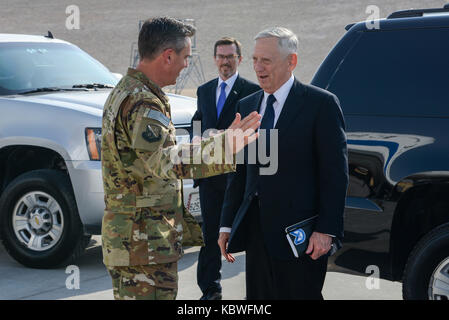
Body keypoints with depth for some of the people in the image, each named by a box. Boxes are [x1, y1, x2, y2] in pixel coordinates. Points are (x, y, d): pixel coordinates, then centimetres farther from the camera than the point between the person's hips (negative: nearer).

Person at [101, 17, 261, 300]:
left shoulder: (124, 92, 16)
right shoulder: (143, 104, -18)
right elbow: (163, 160, -36)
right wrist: (222, 147, -46)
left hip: (124, 240, 11)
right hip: (145, 242, -11)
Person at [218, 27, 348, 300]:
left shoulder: (321, 103, -5)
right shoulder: (247, 106, 13)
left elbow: (335, 173, -8)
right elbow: (240, 172, 15)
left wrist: (327, 230, -14)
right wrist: (227, 225, 11)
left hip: (299, 234, -5)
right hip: (256, 231, 6)